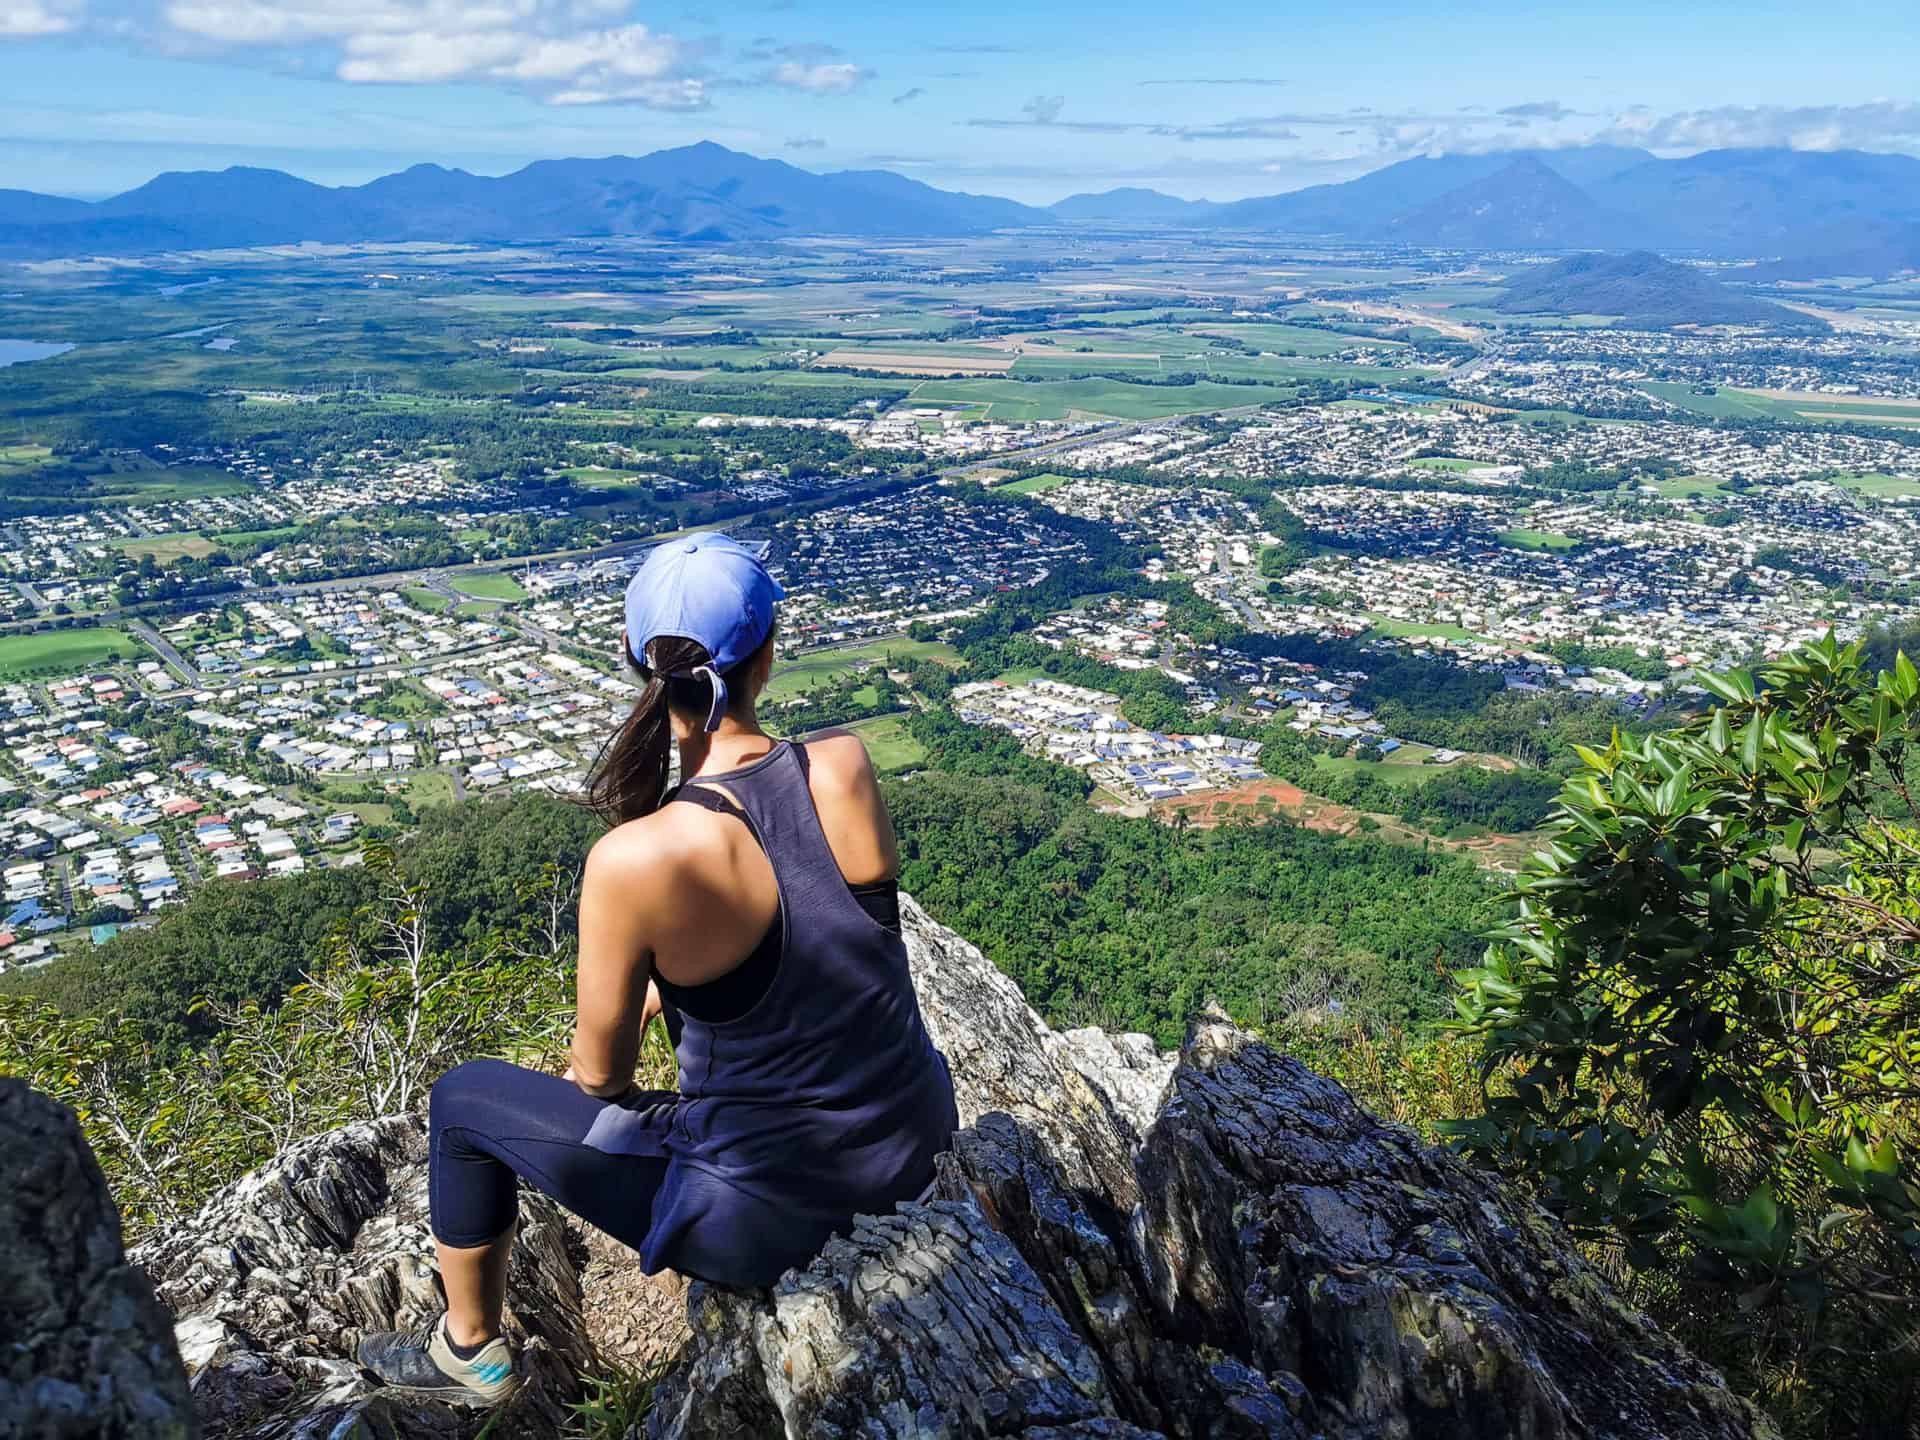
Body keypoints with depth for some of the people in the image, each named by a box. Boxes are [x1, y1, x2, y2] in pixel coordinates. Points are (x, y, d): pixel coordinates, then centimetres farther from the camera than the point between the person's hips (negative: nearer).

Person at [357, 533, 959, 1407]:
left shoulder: (633, 859, -26)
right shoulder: (846, 768, -13)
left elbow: (599, 1074, -9)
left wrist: (593, 1069, 15)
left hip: (766, 1216, -5)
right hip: (914, 1144, 5)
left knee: (462, 1101, 16)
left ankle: (469, 1353, 38)